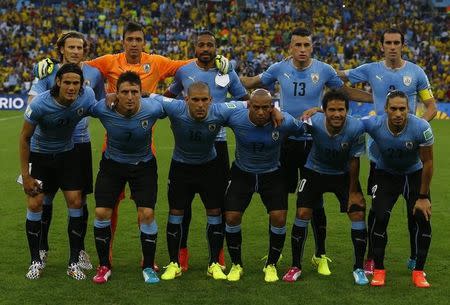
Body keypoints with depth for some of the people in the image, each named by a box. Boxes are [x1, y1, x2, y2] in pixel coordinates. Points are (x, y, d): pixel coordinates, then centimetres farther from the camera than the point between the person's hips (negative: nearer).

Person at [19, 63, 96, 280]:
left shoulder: (87, 97, -21)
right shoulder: (40, 104, -28)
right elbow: (25, 137, -16)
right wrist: (25, 175, -14)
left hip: (67, 154, 2)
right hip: (39, 154, -2)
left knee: (75, 202, -6)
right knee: (35, 204, -8)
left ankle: (74, 262, 3)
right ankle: (35, 261, 7)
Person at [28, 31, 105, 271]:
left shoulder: (94, 74, 5)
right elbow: (32, 102, -6)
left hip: (80, 142, 1)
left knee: (80, 199, 6)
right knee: (46, 197, 6)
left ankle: (79, 251, 20)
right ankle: (42, 248, 21)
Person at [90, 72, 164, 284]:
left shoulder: (152, 109, -25)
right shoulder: (103, 109, -24)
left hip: (143, 165, -1)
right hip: (112, 164, 1)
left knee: (147, 214, -10)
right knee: (102, 213, -6)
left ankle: (148, 267, 10)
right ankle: (104, 266, 13)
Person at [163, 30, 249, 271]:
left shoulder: (227, 73, 5)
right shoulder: (183, 71, 4)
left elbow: (244, 100, 15)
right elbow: (169, 96, 20)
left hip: (217, 141, 1)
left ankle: (218, 251, 16)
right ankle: (182, 249, 13)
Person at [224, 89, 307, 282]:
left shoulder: (285, 122, -24)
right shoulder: (236, 119, -24)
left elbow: (303, 130, -2)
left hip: (271, 175, 0)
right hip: (242, 173, 0)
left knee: (279, 217, -12)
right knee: (231, 217, -8)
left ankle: (271, 265, 11)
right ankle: (236, 265, 14)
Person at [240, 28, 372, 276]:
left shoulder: (324, 70, -3)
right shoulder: (279, 69, -2)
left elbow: (347, 92, 10)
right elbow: (251, 83, 13)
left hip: (313, 142, -1)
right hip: (285, 141, 1)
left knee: (315, 202, 2)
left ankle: (320, 256, 16)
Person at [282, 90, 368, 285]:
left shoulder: (356, 128, -30)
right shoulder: (314, 122, -32)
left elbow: (354, 161, -16)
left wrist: (353, 192, -7)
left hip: (343, 174, 0)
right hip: (315, 171, 0)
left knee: (358, 213, -9)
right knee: (302, 214, -7)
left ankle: (359, 269, 7)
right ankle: (295, 266, 10)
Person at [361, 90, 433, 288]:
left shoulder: (421, 128, -30)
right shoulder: (374, 125, -29)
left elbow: (428, 163, -17)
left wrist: (423, 196, -13)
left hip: (414, 174, 0)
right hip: (385, 174, 0)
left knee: (423, 218, -13)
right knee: (380, 217, -16)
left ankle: (419, 272, 3)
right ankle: (379, 270, 0)